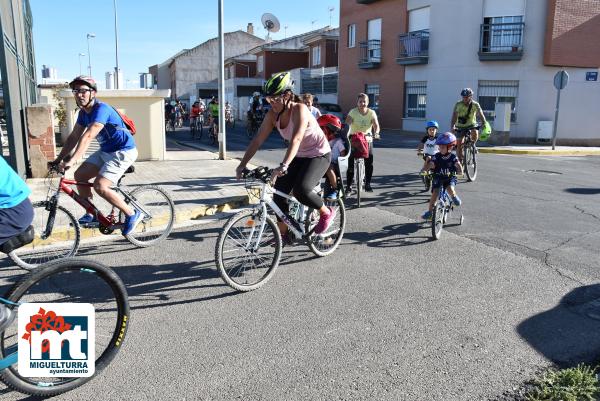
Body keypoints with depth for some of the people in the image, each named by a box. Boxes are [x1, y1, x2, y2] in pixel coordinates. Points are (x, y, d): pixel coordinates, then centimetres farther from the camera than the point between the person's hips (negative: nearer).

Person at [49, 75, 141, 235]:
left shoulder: (101, 109, -23)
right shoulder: (84, 112, 5)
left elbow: (88, 136, -34)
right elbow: (74, 137, 7)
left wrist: (72, 160, -41)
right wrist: (58, 159, 1)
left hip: (123, 152, -9)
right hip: (106, 150, 9)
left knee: (100, 186, -19)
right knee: (79, 175, 4)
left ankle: (132, 214, -4)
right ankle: (91, 215, 17)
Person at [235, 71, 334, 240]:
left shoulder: (299, 109, -26)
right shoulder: (272, 114, -9)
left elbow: (296, 139, -40)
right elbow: (257, 140, -10)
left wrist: (283, 166, -52)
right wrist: (242, 165, -20)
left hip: (319, 155, -7)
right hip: (299, 156, 7)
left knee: (301, 190, -27)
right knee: (279, 192, -4)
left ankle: (327, 213, 1)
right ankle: (282, 234, 12)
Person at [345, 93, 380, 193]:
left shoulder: (371, 113, -3)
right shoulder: (353, 112, -8)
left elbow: (376, 125, -15)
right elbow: (347, 124, -21)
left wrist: (376, 133, -36)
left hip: (367, 139, 2)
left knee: (369, 162, -4)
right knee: (351, 163, -8)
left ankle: (367, 184, 11)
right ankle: (349, 185, 2)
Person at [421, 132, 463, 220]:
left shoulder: (453, 157, -7)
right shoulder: (436, 156, -5)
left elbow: (458, 165, -17)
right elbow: (431, 164, -14)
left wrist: (460, 172, -39)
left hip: (450, 178, -1)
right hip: (438, 178, 1)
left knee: (450, 189, -29)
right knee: (435, 193, -14)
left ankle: (454, 197, 9)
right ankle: (430, 211, -4)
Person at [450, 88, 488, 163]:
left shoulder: (475, 105, -14)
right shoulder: (458, 104, -16)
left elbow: (481, 115, -20)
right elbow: (454, 116, -24)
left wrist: (484, 124, -38)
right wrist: (452, 126, -40)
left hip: (471, 125, 0)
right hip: (460, 126, 0)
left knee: (475, 133, -32)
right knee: (459, 145, -3)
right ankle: (460, 161, 12)